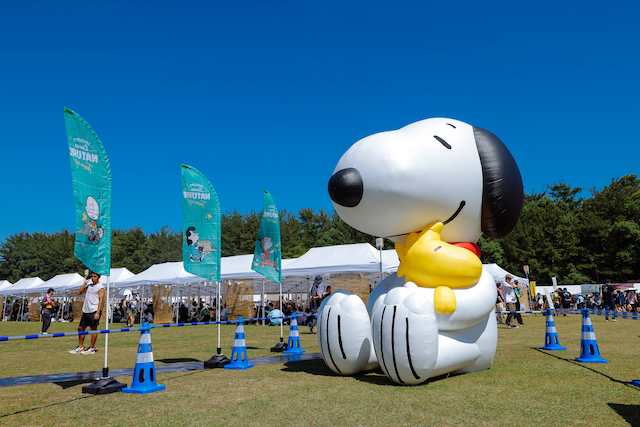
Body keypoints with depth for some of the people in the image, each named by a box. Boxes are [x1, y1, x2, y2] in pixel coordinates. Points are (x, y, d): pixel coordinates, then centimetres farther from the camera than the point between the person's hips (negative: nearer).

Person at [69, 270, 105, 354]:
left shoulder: (101, 287, -5)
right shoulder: (89, 285, 16)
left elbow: (101, 300, -10)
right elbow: (79, 292, 11)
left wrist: (97, 313, -18)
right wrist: (85, 282, 6)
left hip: (94, 311, -7)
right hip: (85, 311, 7)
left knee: (93, 329, -1)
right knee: (81, 328, 8)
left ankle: (92, 349, 5)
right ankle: (80, 348, 18)